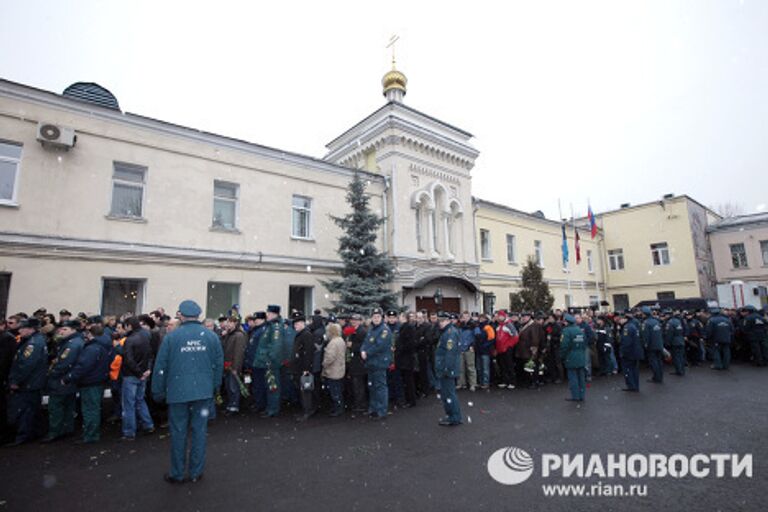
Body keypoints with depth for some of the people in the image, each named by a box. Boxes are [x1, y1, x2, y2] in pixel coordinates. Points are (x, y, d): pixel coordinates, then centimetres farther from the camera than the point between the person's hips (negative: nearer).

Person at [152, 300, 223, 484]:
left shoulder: (171, 336, -8)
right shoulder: (211, 336, -2)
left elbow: (160, 366, -4)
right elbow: (219, 364, 1)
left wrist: (158, 392, 7)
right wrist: (213, 386, 13)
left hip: (178, 392, -1)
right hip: (203, 392, 1)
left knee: (178, 433, 12)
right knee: (199, 431, 11)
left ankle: (177, 474, 23)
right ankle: (196, 472, 21)